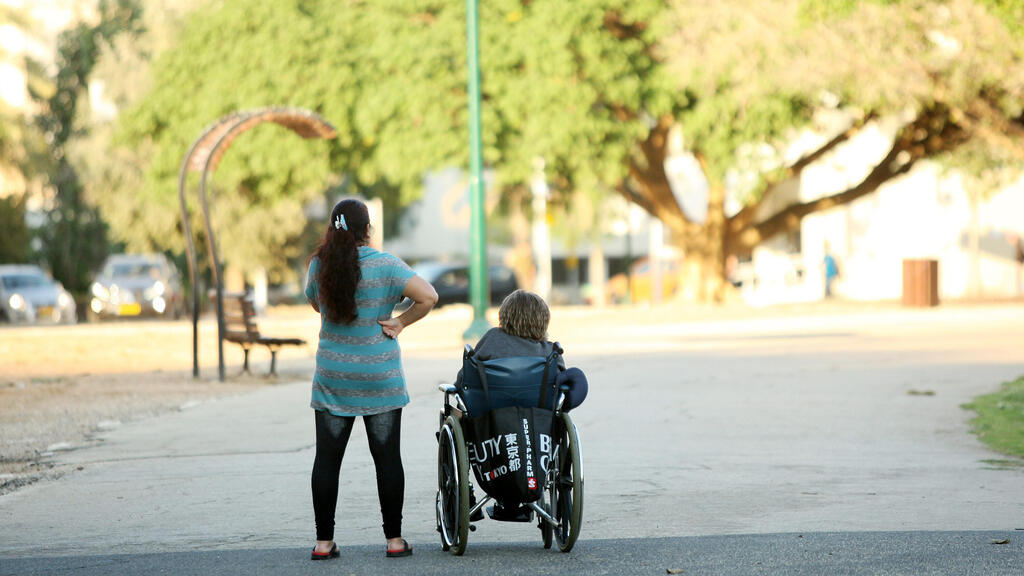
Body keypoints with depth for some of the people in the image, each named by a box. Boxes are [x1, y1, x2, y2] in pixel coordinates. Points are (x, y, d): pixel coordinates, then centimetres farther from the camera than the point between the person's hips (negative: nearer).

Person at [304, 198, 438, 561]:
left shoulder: (319, 265, -2)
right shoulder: (385, 265, -10)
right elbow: (428, 297, -17)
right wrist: (401, 322, -6)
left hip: (332, 379, 2)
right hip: (380, 381, -2)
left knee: (327, 460, 6)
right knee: (387, 459, 5)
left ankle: (324, 541, 6)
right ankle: (394, 540, 8)